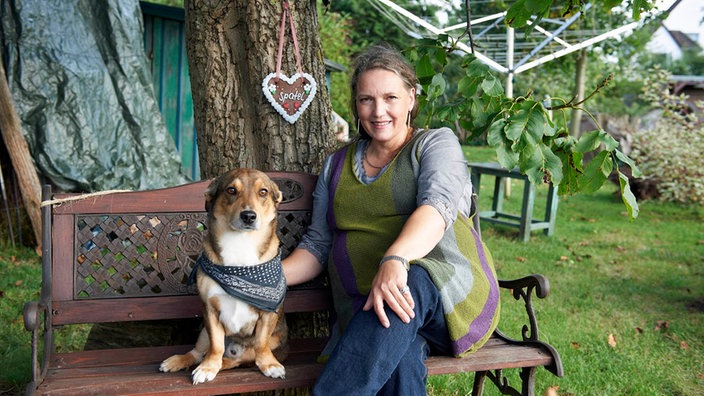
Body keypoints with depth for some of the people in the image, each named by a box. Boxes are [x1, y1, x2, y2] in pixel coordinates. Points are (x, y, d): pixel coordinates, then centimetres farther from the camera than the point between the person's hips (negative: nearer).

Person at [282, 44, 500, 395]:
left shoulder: (436, 143, 7)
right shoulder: (336, 165, 21)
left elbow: (438, 207, -14)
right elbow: (317, 245, 17)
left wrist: (395, 259, -35)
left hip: (450, 291, -2)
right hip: (363, 309, 2)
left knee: (408, 288, -39)